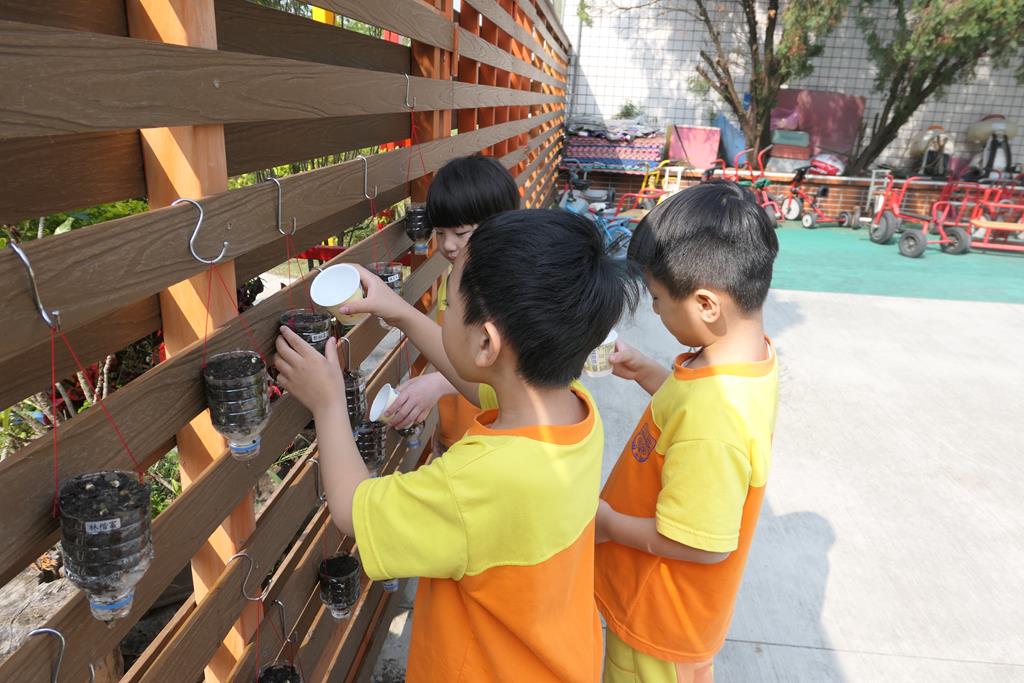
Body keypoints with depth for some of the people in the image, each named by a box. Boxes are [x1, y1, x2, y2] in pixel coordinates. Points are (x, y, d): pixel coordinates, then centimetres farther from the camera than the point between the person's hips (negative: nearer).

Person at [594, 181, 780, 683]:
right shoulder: (752, 352, -12)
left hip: (659, 614, -7)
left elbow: (703, 544, -32)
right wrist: (646, 373, 0)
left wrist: (608, 522, -20)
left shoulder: (711, 423, -41)